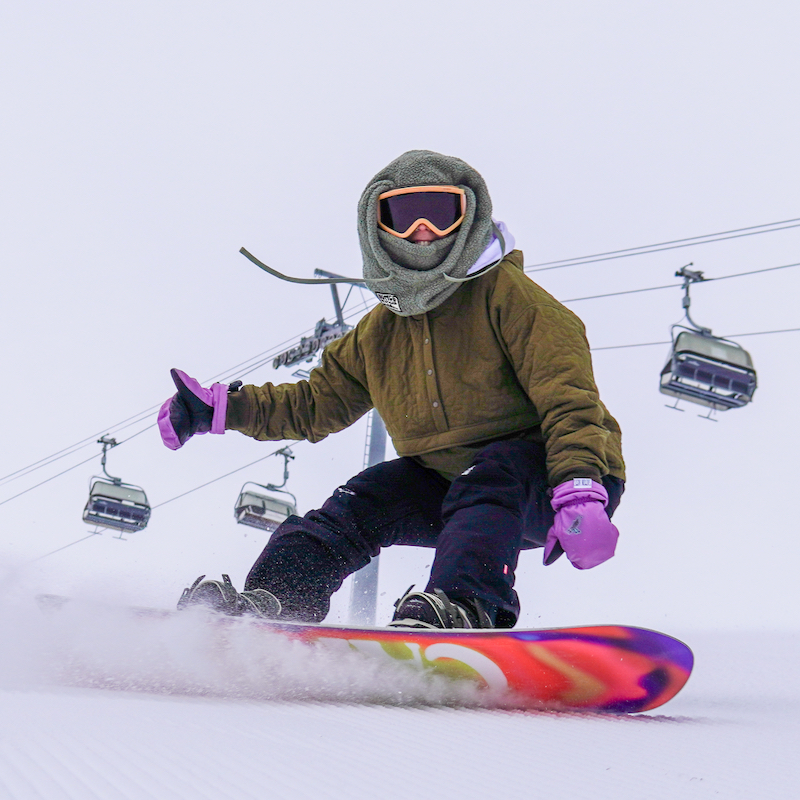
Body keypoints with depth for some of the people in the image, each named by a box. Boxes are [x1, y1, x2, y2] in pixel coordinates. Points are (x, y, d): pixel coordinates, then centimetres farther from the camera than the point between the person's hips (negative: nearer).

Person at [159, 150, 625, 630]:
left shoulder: (504, 292, -9)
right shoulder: (379, 331, 12)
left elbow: (568, 397, -18)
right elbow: (317, 402, 25)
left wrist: (578, 493, -34)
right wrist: (221, 408, 13)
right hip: (451, 484, 6)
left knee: (485, 481, -35)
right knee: (361, 503, -13)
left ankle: (461, 610, -53)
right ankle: (267, 607, -20)